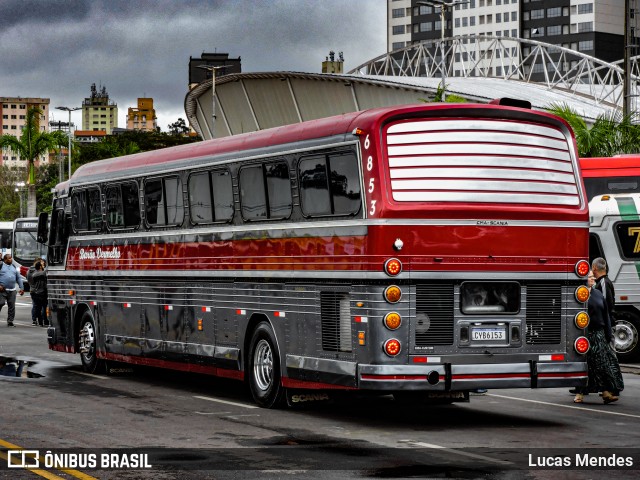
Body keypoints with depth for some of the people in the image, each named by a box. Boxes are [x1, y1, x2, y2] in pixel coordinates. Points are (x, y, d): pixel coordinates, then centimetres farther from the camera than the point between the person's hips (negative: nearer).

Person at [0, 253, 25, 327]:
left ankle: (10, 321, 8)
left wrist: (22, 288, 12)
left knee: (12, 306, 2)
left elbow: (19, 278, 19)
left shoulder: (14, 267, 16)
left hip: (12, 290, 4)